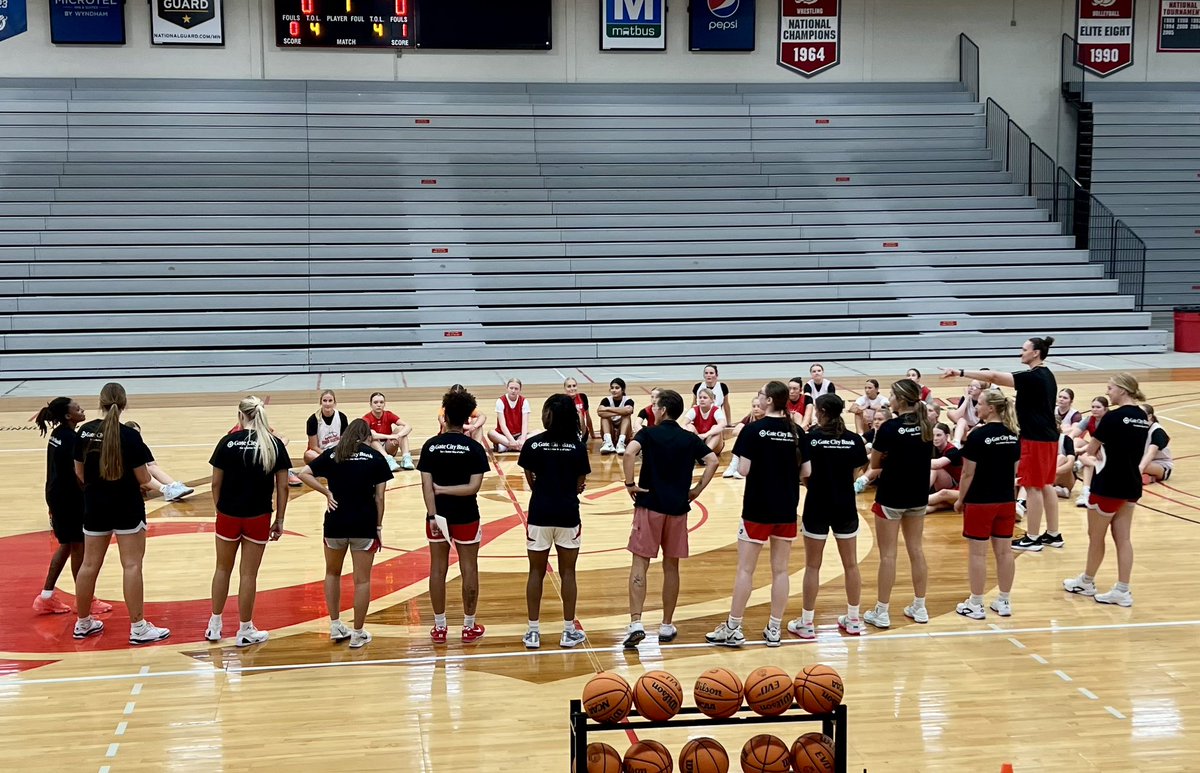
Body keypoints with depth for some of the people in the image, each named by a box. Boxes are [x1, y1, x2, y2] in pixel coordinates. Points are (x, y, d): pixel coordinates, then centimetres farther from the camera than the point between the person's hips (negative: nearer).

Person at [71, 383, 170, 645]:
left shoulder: (85, 432, -3)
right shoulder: (130, 436, -16)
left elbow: (80, 473, 6)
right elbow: (143, 478, -13)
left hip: (95, 507, 5)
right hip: (127, 508, -4)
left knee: (90, 564, 13)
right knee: (132, 565, -1)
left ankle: (83, 622, 25)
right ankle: (138, 627, 0)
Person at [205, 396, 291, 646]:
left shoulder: (228, 442, -5)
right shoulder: (275, 444, -3)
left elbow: (216, 483, -2)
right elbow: (282, 486, -2)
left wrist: (219, 510, 10)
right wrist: (279, 520, 6)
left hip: (228, 515, 1)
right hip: (258, 518, -1)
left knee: (223, 569, 18)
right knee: (249, 574, 8)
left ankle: (214, 626, 27)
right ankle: (245, 630, 16)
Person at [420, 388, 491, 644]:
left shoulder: (430, 446, -4)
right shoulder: (475, 449, -9)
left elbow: (426, 485, -9)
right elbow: (474, 487, -16)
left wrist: (432, 515, -9)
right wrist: (445, 489, -10)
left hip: (438, 516, 2)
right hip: (465, 517, -2)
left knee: (438, 570, 10)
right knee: (469, 570, 9)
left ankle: (439, 628, 17)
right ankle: (469, 627, 16)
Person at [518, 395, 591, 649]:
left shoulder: (533, 444, -6)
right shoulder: (578, 447, -5)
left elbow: (530, 480, 0)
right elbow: (580, 484, -1)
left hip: (539, 514, 0)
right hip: (568, 514, 0)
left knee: (536, 572, 10)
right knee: (567, 573, 10)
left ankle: (533, 631, 12)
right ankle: (569, 631, 14)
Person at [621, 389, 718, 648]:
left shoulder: (649, 433, -3)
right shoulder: (690, 439, 6)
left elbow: (629, 453, -21)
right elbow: (712, 460, -3)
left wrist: (630, 484, -11)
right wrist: (698, 489, 2)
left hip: (649, 506, -3)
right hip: (678, 509, 3)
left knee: (640, 564, 0)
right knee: (671, 567, 11)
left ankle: (636, 623, -12)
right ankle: (667, 626, 17)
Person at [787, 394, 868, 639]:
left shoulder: (810, 438, -11)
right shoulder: (854, 440, -2)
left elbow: (805, 473, -12)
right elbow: (855, 474, -2)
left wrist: (812, 487, 7)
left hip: (817, 507, -2)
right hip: (846, 507, 2)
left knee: (813, 566, 7)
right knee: (850, 564, 14)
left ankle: (806, 623, 12)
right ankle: (853, 619, 23)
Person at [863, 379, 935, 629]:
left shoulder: (890, 427, -17)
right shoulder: (925, 425, 1)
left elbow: (875, 464, -8)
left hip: (891, 497, -6)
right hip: (918, 496, 6)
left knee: (888, 555, 1)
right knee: (916, 550, 13)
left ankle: (882, 612, 7)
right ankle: (919, 608, 20)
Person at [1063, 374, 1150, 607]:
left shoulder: (1113, 417, -17)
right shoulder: (1143, 418, 4)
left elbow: (1090, 450, -7)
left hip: (1108, 486, -7)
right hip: (1132, 485, 7)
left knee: (1096, 537, 11)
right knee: (1123, 538, 10)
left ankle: (1086, 582, 27)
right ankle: (1122, 591, 10)